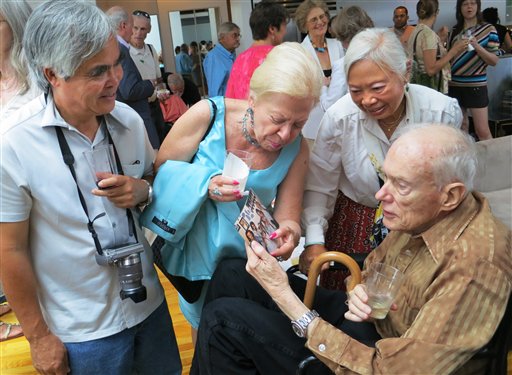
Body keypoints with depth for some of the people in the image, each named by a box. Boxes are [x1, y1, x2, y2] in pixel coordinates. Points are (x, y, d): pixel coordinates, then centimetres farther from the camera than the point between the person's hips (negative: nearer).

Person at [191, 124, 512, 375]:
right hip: (369, 320, 8)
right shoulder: (421, 214, -7)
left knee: (224, 318, -15)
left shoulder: (475, 266, -31)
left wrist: (287, 299, -30)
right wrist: (360, 291, -14)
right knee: (232, 274, 3)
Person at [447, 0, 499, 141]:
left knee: (482, 131, -8)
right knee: (460, 126, 10)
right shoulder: (454, 31, 8)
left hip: (476, 85, -3)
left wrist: (477, 46, -18)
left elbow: (494, 61, -5)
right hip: (454, 85, 4)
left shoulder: (488, 29, 0)